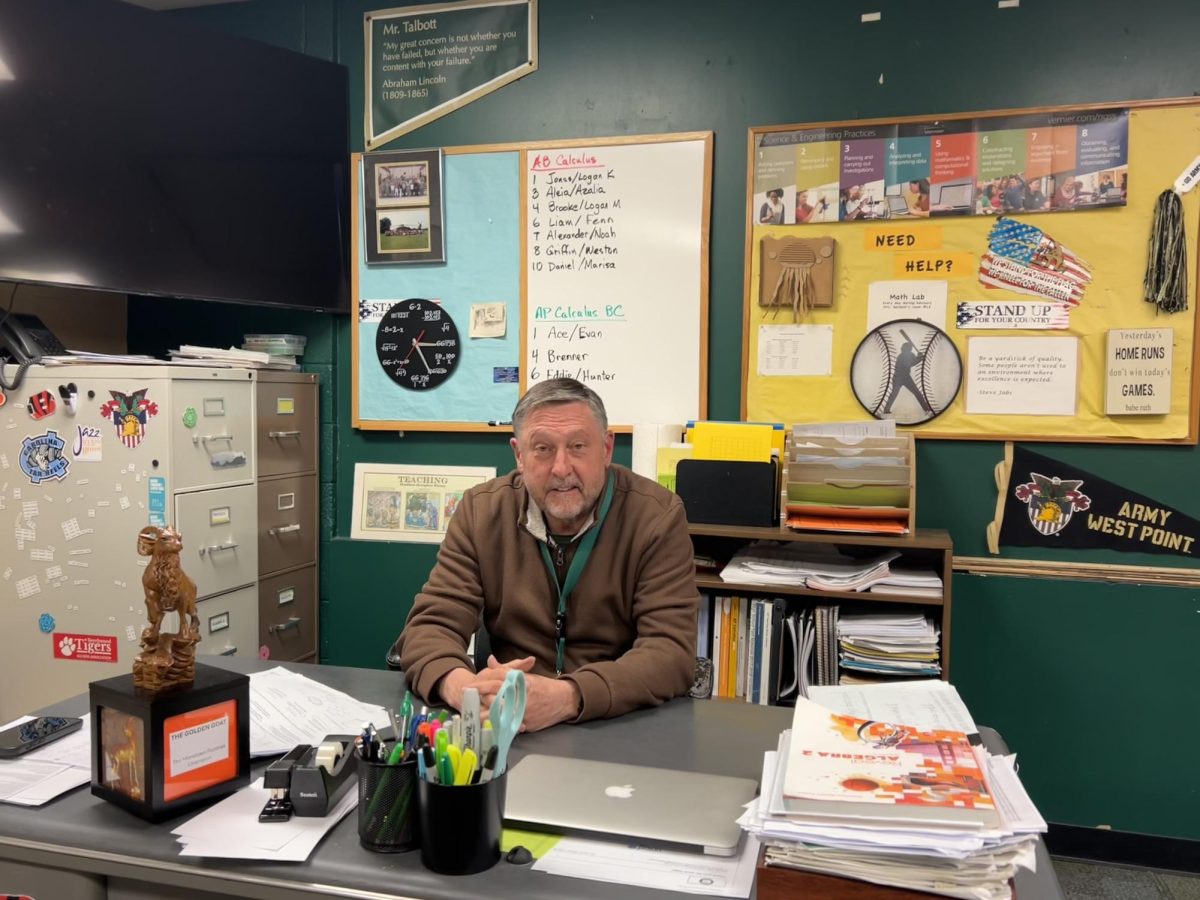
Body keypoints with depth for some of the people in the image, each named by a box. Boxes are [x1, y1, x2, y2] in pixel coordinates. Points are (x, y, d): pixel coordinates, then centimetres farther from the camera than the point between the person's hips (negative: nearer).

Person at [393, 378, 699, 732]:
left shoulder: (657, 517, -9)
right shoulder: (481, 511, -1)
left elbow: (671, 650, -17)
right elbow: (429, 626, -4)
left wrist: (567, 697, -33)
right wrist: (462, 686, -27)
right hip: (507, 728, 1)